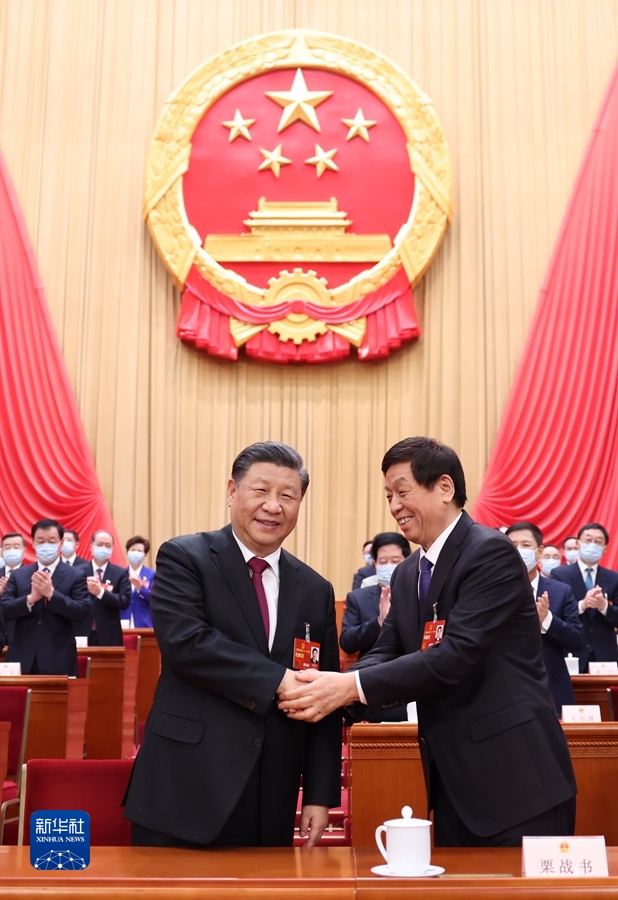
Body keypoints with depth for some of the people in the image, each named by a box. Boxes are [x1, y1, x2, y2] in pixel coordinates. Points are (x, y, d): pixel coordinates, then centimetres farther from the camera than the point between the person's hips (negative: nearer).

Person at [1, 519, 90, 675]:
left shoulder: (76, 575, 2)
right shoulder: (18, 575, 10)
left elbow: (82, 613, -8)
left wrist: (52, 593, -19)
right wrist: (30, 598, -17)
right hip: (22, 658, 2)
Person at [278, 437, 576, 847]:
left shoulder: (491, 552, -14)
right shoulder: (407, 574, 12)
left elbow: (457, 655, -23)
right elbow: (386, 653, 5)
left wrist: (351, 686, -26)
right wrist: (331, 688, -16)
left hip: (514, 777, -7)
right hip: (453, 780, 8)